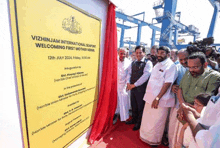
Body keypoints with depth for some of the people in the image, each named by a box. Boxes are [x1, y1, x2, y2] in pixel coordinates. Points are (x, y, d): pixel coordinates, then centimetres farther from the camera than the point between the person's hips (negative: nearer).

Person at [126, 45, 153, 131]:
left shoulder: (148, 63, -8)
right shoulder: (133, 63, 11)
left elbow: (145, 75, -17)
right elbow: (129, 73, 11)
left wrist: (134, 84, -16)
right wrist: (128, 83, -8)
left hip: (141, 88, -5)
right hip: (132, 88, 5)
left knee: (140, 107, 10)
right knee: (133, 105, 19)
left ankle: (139, 123, 32)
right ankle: (134, 119, 41)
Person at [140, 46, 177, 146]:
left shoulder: (170, 66, -12)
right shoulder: (158, 64, 12)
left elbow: (167, 83, -18)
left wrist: (157, 98, -20)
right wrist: (149, 95, 11)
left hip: (160, 99, -7)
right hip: (150, 97, 7)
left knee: (156, 122, 9)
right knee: (147, 119, 19)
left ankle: (154, 141, 32)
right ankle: (146, 137, 40)